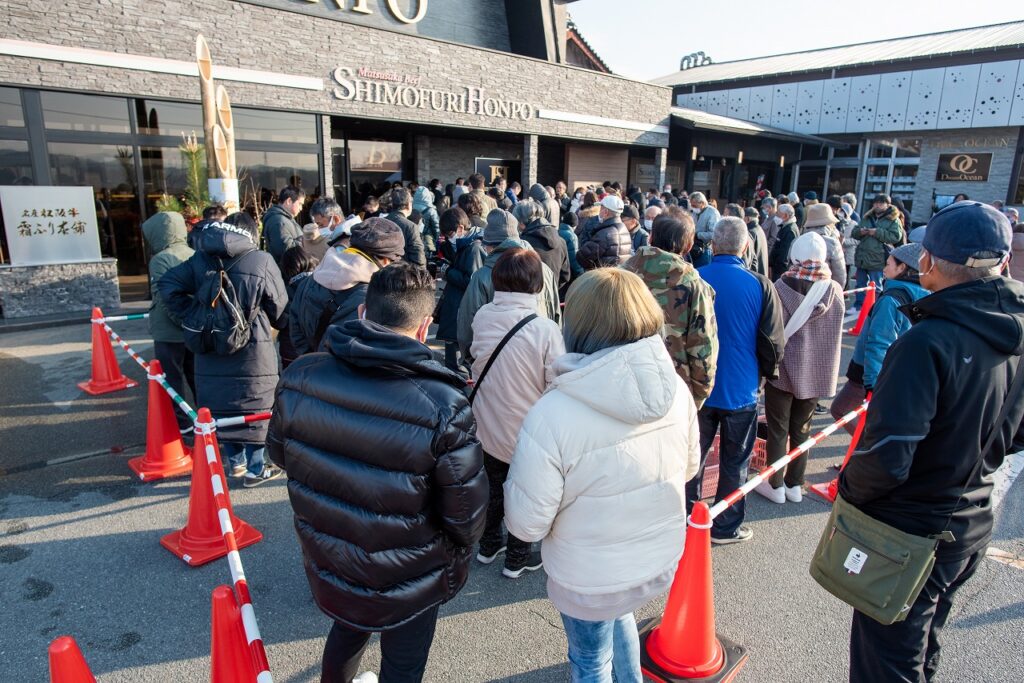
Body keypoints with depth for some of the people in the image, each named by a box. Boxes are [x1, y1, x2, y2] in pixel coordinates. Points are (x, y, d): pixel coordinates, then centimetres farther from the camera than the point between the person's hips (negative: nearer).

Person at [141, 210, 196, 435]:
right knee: (197, 375, 16)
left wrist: (181, 322, -14)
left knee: (172, 378, 4)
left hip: (170, 332, -7)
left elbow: (165, 299, -21)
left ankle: (180, 423, 11)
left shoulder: (160, 260, -16)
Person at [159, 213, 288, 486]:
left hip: (212, 351, 4)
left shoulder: (200, 259, 4)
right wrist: (278, 326, 15)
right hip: (253, 351, -4)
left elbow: (167, 284, 1)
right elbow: (280, 310, -6)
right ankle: (255, 469, 15)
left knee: (223, 406, 17)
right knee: (255, 408, 7)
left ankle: (235, 461, 30)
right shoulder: (262, 261, -10)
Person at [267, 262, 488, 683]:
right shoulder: (443, 407, -31)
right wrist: (455, 555, 2)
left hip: (325, 565, 5)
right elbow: (466, 517, -20)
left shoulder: (298, 377, -18)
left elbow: (279, 453, 1)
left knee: (347, 629, 35)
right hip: (407, 587, -4)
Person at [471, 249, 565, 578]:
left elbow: (475, 360, 1)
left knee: (494, 488, 27)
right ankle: (517, 558, 36)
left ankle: (489, 545, 46)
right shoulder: (546, 329, -27)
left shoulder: (481, 317, -14)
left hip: (488, 428, 4)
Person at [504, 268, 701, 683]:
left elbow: (527, 524, -22)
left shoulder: (551, 416, -32)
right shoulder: (676, 389, -16)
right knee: (617, 614, 35)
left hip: (590, 581, -5)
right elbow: (688, 468, 2)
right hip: (663, 561, 5)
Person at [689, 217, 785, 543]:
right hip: (741, 390, -1)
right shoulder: (760, 286, -13)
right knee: (734, 462, 13)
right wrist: (766, 372, 13)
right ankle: (725, 527, 25)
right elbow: (773, 343, -7)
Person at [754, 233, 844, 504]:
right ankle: (795, 484, 24)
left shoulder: (781, 287, -16)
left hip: (784, 369, -3)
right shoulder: (835, 290, -5)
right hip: (818, 371, 4)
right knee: (801, 429, 16)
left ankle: (775, 485, 16)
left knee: (778, 429, 9)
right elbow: (834, 332, 7)